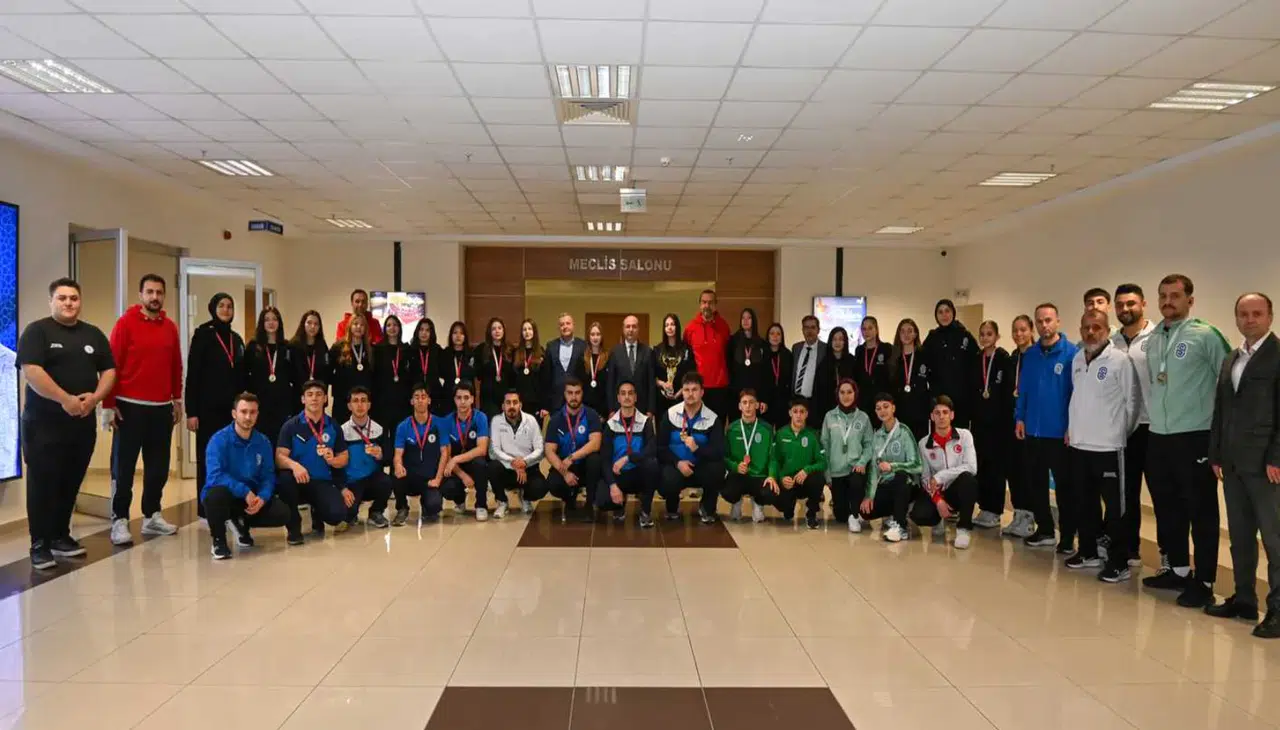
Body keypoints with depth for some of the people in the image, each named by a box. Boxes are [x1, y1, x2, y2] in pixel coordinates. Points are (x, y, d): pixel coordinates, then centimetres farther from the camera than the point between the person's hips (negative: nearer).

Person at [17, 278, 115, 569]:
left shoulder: (93, 334, 12)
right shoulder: (37, 331, -3)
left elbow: (109, 371, 10)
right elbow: (31, 371, -15)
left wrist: (95, 397, -9)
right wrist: (66, 399, -21)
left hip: (83, 423, 5)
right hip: (44, 423, -5)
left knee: (71, 483, 10)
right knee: (43, 483, -2)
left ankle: (60, 536, 22)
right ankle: (39, 544, 3)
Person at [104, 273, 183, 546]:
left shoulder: (170, 327, 9)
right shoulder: (126, 323, -5)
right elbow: (112, 364, -8)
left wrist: (177, 400, 14)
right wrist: (109, 404, -11)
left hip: (162, 407, 5)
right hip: (130, 406, -5)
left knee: (158, 465, 10)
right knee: (124, 466, 3)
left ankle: (152, 516, 21)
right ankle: (120, 520, 9)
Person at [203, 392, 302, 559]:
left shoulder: (263, 442, -1)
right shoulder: (219, 439, -15)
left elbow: (268, 475, -1)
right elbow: (215, 475, -26)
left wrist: (262, 497, -21)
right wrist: (245, 491, -31)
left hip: (253, 497, 4)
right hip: (224, 495, -4)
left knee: (283, 514, -18)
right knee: (217, 493, -39)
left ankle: (241, 523, 14)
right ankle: (218, 539, -9)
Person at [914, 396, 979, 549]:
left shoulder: (964, 435, -5)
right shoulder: (924, 443, 0)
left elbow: (971, 468, -18)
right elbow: (925, 478, -1)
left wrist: (939, 477, -18)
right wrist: (938, 500, -17)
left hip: (960, 491, -1)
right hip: (937, 492, 1)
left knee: (967, 478, -37)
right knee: (919, 515, -29)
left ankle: (964, 528, -19)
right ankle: (939, 518, 11)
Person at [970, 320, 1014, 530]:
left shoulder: (1005, 359, -6)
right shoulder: (976, 360, 11)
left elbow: (1009, 391, -10)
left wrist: (1007, 419, -15)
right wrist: (970, 415, 6)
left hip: (998, 420, -5)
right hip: (979, 419, 5)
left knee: (996, 465, 0)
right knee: (980, 464, 7)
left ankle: (995, 511, 6)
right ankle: (984, 508, 15)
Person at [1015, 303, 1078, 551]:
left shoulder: (1071, 353, -9)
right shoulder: (1030, 355, 6)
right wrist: (1019, 418, 2)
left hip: (1060, 432, -5)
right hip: (1033, 430, 5)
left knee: (1064, 485, 5)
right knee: (1035, 482, 12)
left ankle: (1068, 537, 16)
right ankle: (1044, 530, 25)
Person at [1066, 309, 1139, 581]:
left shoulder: (1120, 360, -10)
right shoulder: (1077, 359, 10)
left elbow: (1131, 401, -7)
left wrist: (1121, 432, -1)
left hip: (1108, 446, -6)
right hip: (1079, 444, 6)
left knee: (1115, 506, 0)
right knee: (1085, 503, 14)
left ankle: (1119, 562, 8)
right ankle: (1088, 552, 27)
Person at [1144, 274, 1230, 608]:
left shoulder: (1206, 335, -7)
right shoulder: (1152, 339, 10)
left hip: (1195, 437, -6)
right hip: (1158, 437, 6)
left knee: (1201, 511, 1)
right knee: (1166, 507, 14)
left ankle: (1203, 582, 10)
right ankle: (1178, 569, 29)